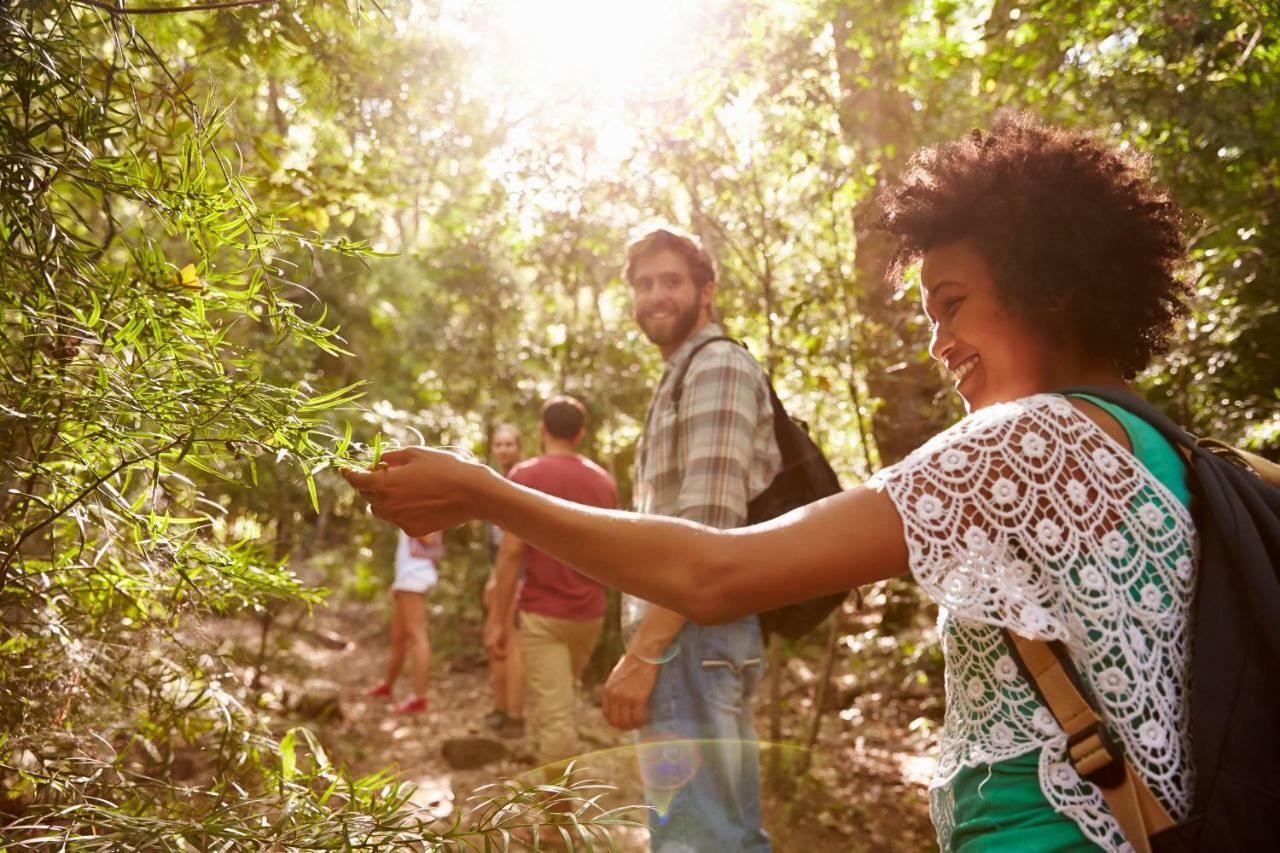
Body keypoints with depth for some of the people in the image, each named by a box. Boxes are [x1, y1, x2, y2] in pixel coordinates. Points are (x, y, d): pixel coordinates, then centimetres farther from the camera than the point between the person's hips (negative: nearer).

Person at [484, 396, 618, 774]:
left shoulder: (525, 475, -8)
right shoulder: (603, 480, 7)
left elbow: (512, 550, -13)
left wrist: (499, 619, -9)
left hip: (542, 612, -5)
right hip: (589, 612, 5)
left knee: (554, 715, -4)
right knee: (563, 703, 23)